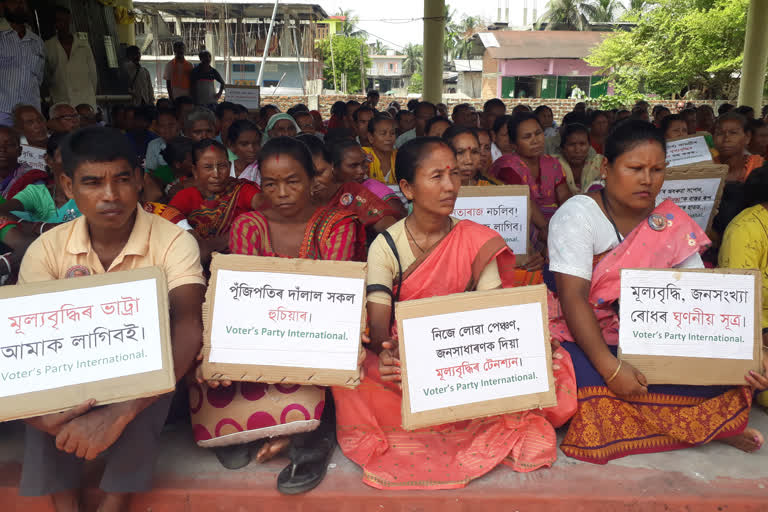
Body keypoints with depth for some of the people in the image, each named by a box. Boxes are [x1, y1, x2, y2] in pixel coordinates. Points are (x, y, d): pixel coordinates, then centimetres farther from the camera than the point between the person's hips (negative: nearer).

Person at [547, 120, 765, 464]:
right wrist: (610, 368, -30)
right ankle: (700, 427, -10)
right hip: (582, 340, -3)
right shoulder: (578, 215, -12)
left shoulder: (671, 224, 1)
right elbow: (573, 299, -20)